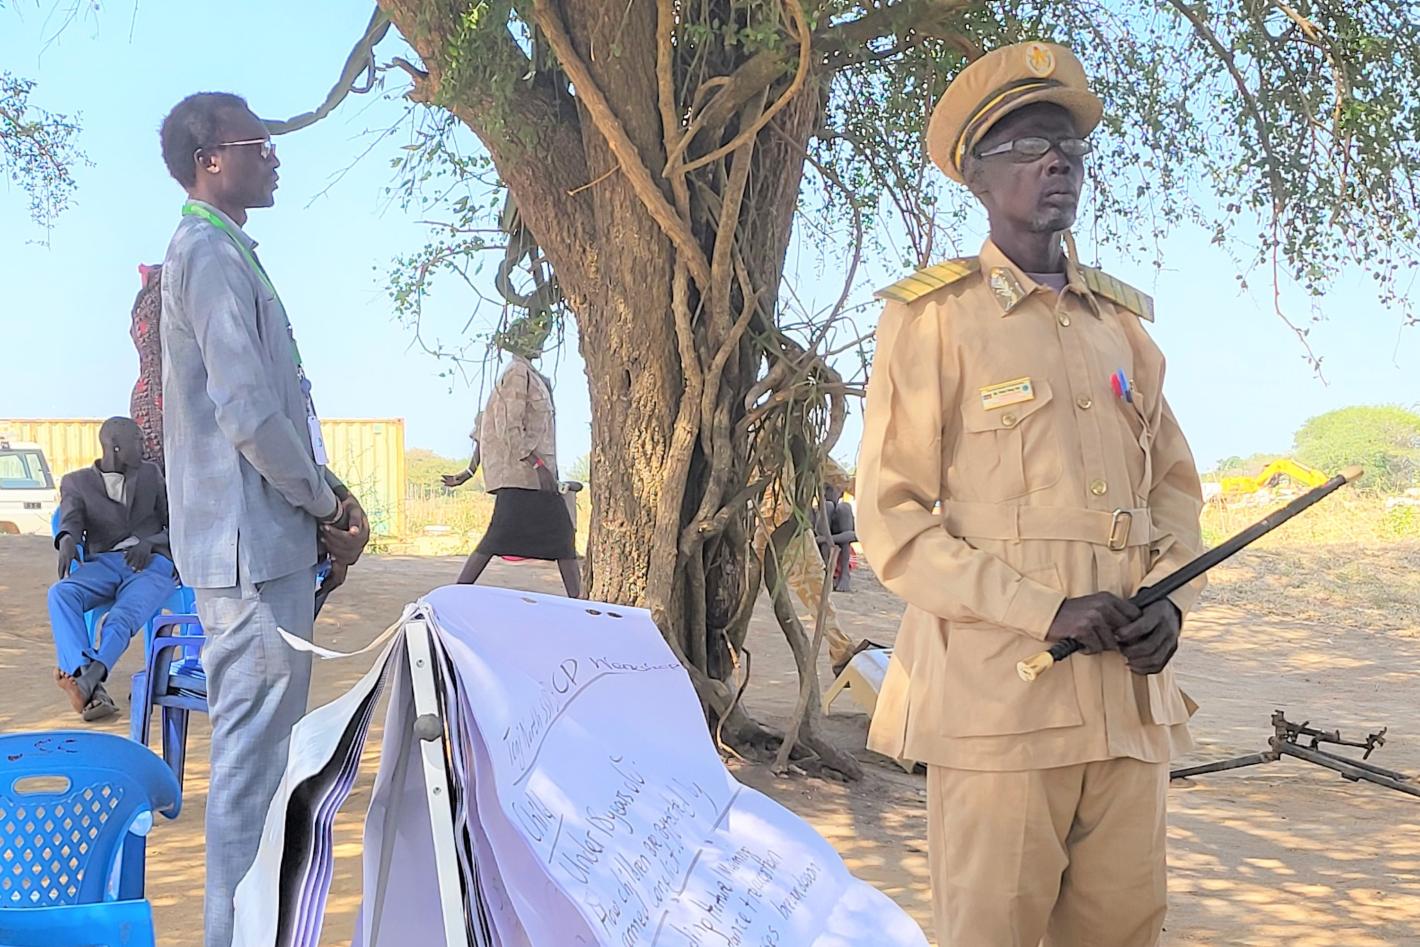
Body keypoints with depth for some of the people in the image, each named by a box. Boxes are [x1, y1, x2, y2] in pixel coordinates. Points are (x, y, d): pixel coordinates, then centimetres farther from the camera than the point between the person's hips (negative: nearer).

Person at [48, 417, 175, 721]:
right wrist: (67, 542, -30)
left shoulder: (150, 474, 20)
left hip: (151, 565, 0)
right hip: (103, 564, 0)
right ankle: (93, 692, -50)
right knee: (60, 593, -34)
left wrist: (149, 543, -7)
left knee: (121, 617, -34)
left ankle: (85, 681, -58)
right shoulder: (76, 482, 15)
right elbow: (70, 522, -5)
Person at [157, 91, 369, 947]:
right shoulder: (211, 254, -13)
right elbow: (248, 415, -20)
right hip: (253, 543, -11)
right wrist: (328, 504, -8)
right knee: (254, 747, -5)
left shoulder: (223, 252, 19)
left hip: (265, 538, 11)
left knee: (261, 744, 17)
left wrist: (325, 498, 11)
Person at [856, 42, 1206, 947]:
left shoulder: (1124, 321, 14)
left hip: (1131, 697, 5)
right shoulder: (934, 317, -2)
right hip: (999, 696, -5)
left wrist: (1169, 599, 0)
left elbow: (1175, 484, 20)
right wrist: (1047, 611, -14)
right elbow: (892, 520, -7)